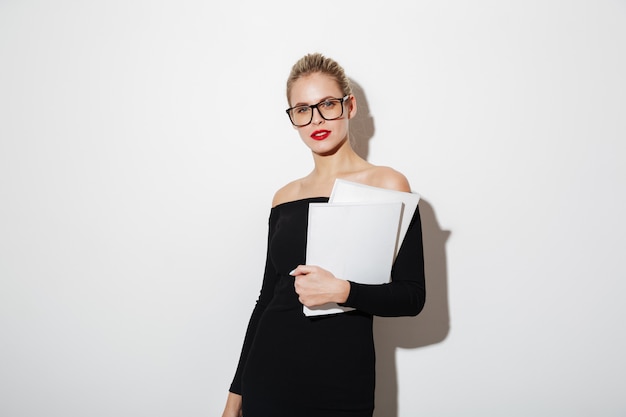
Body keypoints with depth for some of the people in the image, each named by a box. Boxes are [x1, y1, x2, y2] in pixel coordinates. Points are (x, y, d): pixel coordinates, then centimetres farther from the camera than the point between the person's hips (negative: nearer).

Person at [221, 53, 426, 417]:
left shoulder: (386, 184, -5)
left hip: (341, 387, -3)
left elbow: (412, 296, -6)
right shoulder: (285, 198, 6)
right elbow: (268, 298, 10)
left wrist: (342, 291, -22)